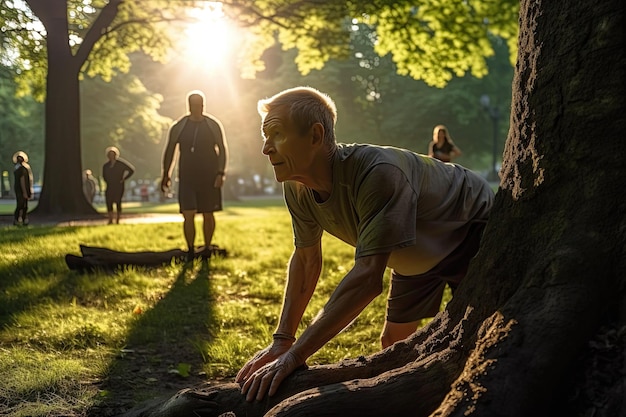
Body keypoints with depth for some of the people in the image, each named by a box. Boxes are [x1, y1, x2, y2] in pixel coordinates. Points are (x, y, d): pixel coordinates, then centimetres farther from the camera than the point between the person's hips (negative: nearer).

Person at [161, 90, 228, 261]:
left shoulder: (213, 125, 0)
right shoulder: (179, 127, 2)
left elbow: (222, 150, 1)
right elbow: (169, 151, 8)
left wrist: (220, 173, -8)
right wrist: (166, 174, 4)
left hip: (209, 178, 0)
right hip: (187, 178, 0)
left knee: (208, 214, 7)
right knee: (188, 215, -8)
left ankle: (207, 248, 20)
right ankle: (190, 250, 2)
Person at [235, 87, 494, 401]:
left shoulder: (378, 173, -44)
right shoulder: (296, 187, -19)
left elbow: (368, 277, -48)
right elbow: (306, 259, -7)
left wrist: (294, 355, -48)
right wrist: (282, 340, -15)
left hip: (473, 233, -7)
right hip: (418, 253, 7)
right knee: (394, 342, 11)